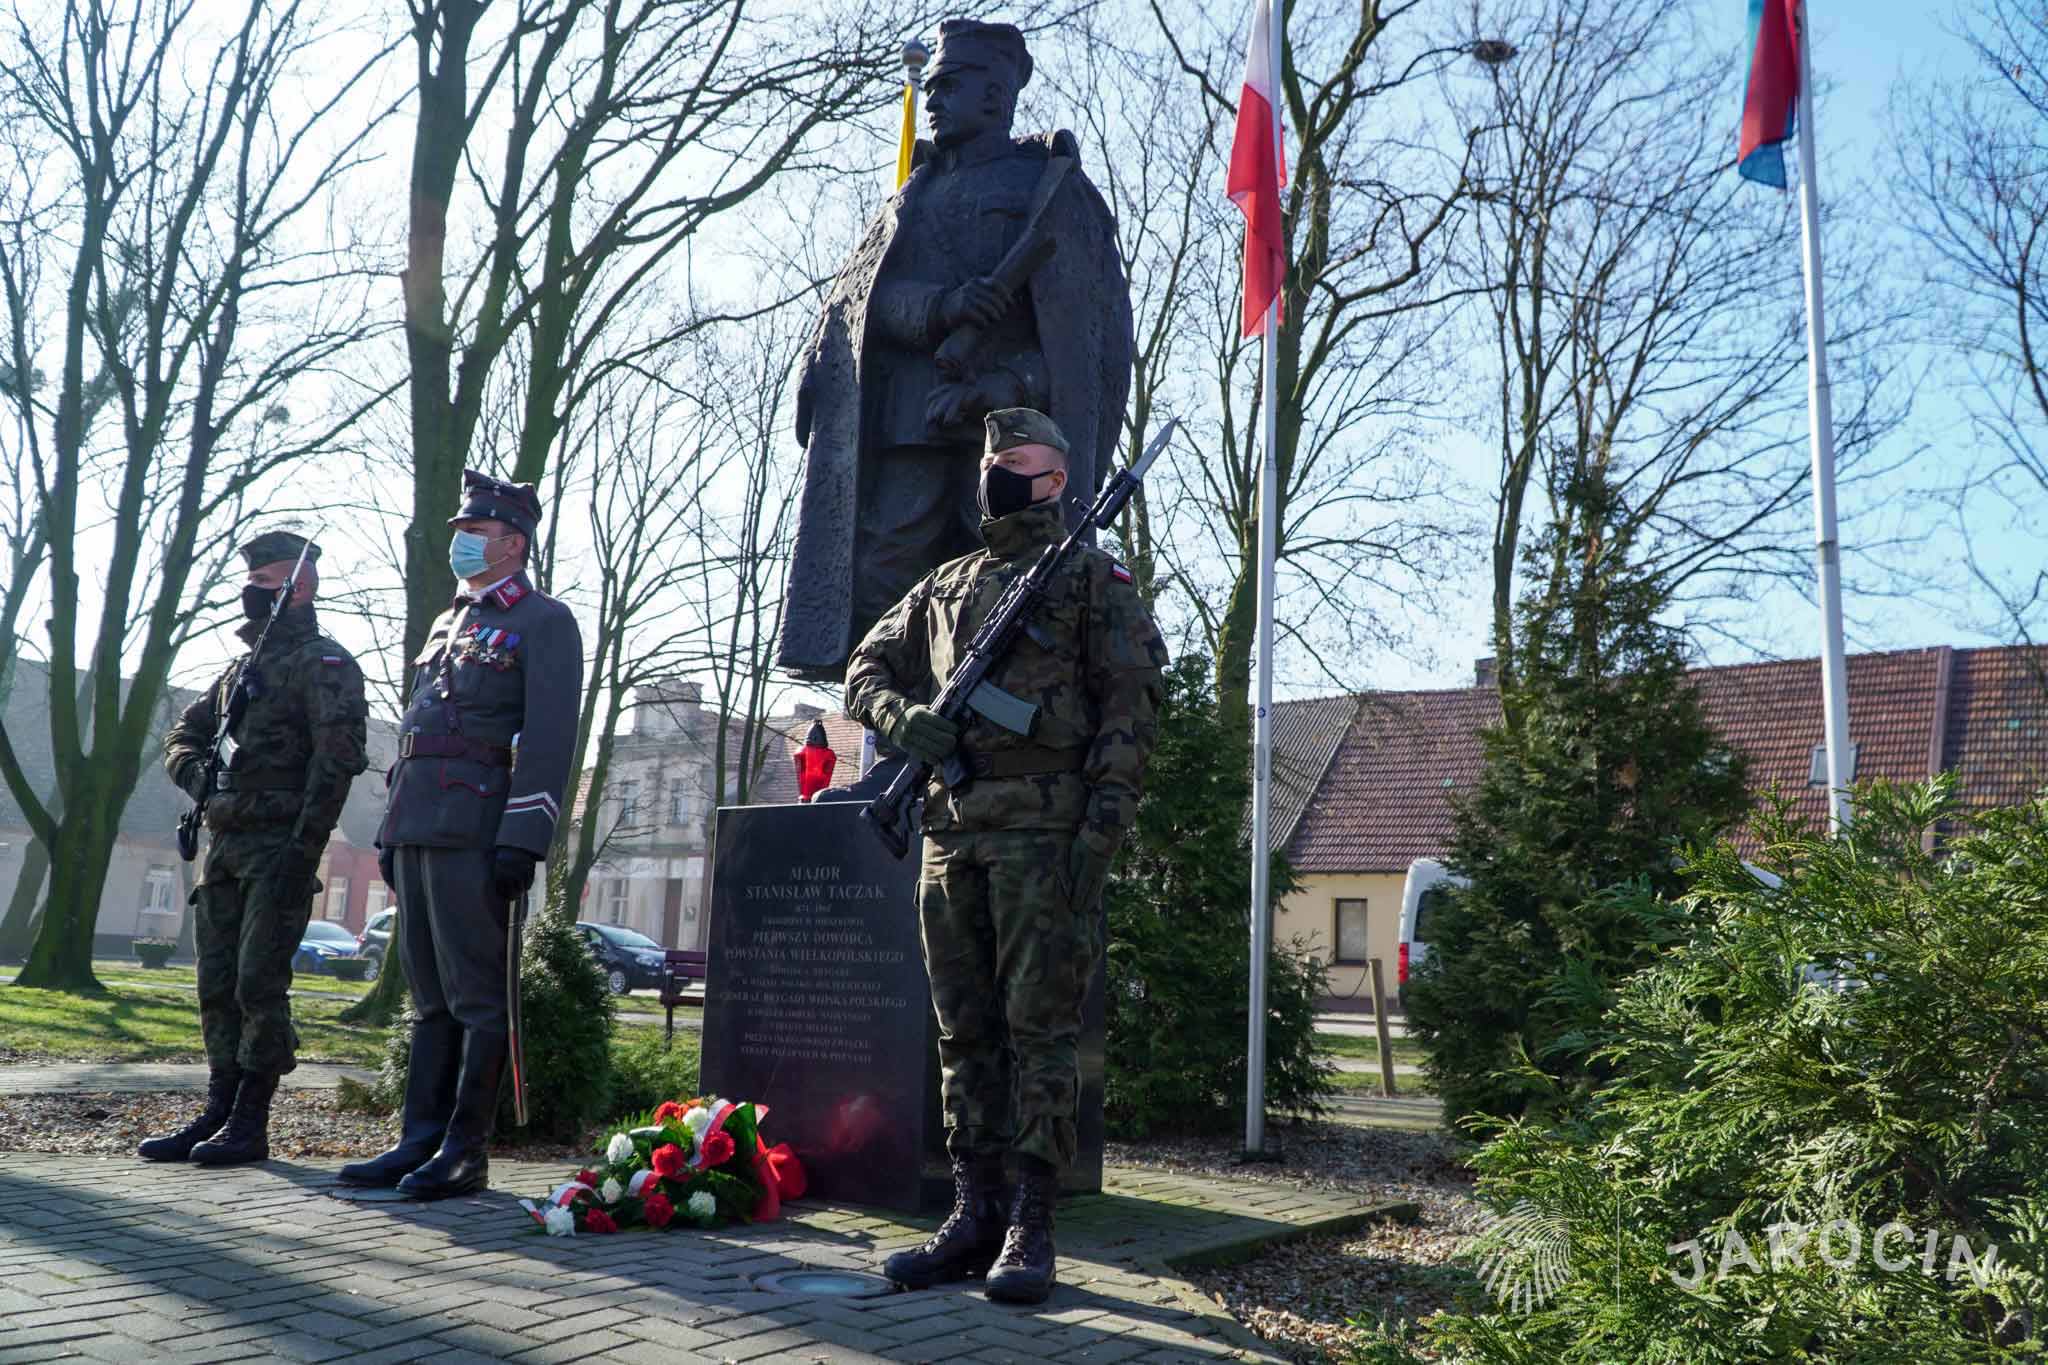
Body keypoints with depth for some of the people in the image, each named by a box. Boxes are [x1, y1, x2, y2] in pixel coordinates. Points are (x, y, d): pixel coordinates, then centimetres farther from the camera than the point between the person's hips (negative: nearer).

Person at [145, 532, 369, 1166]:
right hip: (225, 845, 9)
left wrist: (305, 845, -21)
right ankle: (218, 1113, 17)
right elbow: (183, 734, 24)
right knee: (218, 987, 10)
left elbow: (338, 757, -16)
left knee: (259, 986, -8)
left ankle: (251, 1124, -1)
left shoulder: (324, 663, -6)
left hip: (280, 846, -8)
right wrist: (195, 771, 0)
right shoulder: (241, 669, 21)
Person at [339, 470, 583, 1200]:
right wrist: (393, 830, 18)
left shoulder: (543, 622, -2)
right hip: (419, 831, 8)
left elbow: (549, 738, -12)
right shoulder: (448, 624, 23)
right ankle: (420, 1141, 15)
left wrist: (522, 840, -19)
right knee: (431, 996, 10)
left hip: (476, 833, -8)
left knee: (477, 996, -4)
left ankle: (465, 1151, 0)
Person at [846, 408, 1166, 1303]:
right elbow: (866, 670, 22)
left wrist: (1106, 819, -15)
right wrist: (902, 715, -2)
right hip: (951, 830, 6)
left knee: (1040, 1027, -5)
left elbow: (1130, 703, -3)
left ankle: (1032, 1224, -1)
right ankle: (974, 1212, 13)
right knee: (965, 1028, 7)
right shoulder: (943, 586, 22)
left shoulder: (1091, 576, 5)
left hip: (1043, 828, -6)